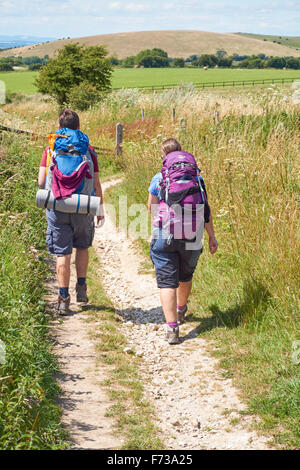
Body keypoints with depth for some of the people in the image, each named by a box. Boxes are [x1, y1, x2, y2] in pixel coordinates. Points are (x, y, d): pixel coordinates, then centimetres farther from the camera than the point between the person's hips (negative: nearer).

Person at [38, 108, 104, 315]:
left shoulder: (50, 149, -1)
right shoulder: (88, 150, -2)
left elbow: (41, 181, -5)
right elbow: (96, 184, -2)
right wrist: (100, 209, 7)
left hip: (58, 208, 0)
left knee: (62, 254, 3)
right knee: (82, 247, 23)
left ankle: (64, 299, 3)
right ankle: (81, 288, 25)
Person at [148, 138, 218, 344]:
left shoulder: (158, 178, -1)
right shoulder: (197, 178, 4)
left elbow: (151, 207, 11)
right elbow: (206, 209, 3)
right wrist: (212, 236, 8)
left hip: (164, 236, -3)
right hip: (192, 238, 3)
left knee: (167, 281, -2)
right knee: (186, 276, 24)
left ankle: (172, 327, -14)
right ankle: (181, 312, 48)